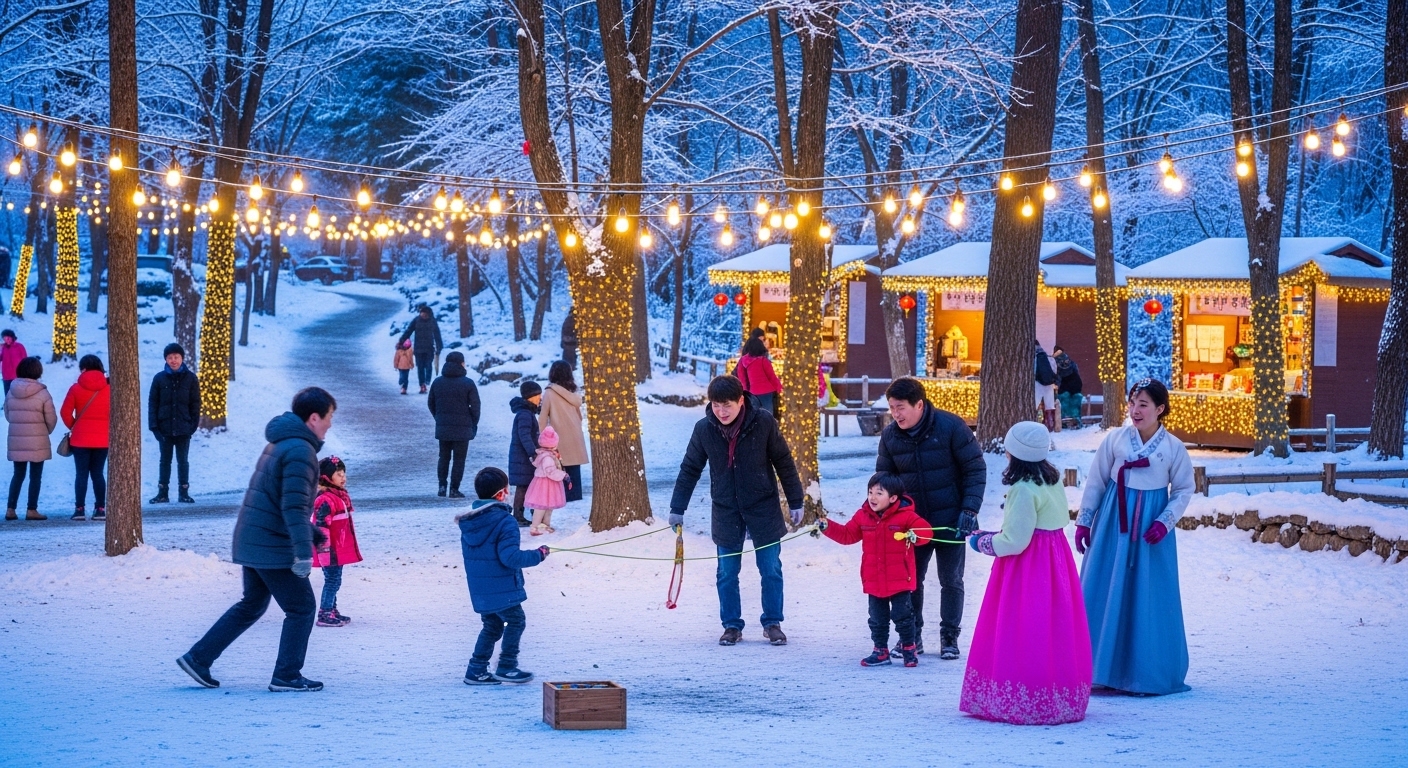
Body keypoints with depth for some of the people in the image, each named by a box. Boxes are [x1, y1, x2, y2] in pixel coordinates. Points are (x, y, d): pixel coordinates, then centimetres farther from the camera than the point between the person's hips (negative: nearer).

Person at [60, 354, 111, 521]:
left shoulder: (76, 388, -5)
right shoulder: (108, 388, -1)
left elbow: (65, 412, -6)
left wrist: (72, 425, 11)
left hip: (80, 438, -2)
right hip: (103, 438, 2)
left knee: (81, 473, 3)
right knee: (97, 473, 8)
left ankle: (79, 509, -2)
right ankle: (100, 509, 3)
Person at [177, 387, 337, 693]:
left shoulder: (280, 443, 15)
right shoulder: (301, 451, -17)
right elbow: (294, 507, -24)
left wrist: (312, 533, 29)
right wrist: (303, 552, -25)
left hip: (251, 541, 10)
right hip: (273, 548, -10)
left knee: (251, 605, 20)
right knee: (302, 607, 2)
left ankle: (198, 658, 19)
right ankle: (287, 676, 5)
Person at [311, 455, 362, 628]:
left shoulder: (339, 496, 13)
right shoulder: (325, 500, -20)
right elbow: (321, 527, -23)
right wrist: (325, 550, -25)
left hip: (339, 549, 10)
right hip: (331, 550, -10)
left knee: (334, 581, 16)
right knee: (332, 580, -6)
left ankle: (332, 611, 24)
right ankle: (324, 615, -2)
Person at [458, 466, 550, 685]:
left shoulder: (468, 520, 6)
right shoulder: (504, 521, -19)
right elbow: (510, 557, -23)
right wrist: (537, 555, -11)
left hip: (479, 588, 8)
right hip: (501, 587, -8)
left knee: (492, 626, 18)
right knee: (515, 620, 7)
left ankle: (476, 670, 15)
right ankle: (506, 667, 7)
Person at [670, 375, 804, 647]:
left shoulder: (763, 422, -14)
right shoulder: (704, 429, -9)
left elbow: (784, 462, -4)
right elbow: (689, 469, 3)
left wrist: (795, 502, -1)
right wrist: (677, 508, 3)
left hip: (764, 508, -1)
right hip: (726, 512, 1)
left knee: (771, 570, 4)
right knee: (727, 573, 5)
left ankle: (772, 623, 18)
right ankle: (732, 626, 18)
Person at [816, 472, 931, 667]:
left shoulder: (905, 516, -9)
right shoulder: (863, 516, 4)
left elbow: (925, 530, -11)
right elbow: (847, 535, 10)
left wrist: (915, 535, -31)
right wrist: (827, 527, -1)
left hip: (899, 580, -4)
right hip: (874, 582, 4)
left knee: (902, 616, 1)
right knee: (877, 619, 11)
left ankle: (908, 649, 15)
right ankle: (881, 650, 22)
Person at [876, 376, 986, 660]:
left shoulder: (951, 427, -15)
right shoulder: (890, 435, -4)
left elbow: (975, 469, -10)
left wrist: (970, 510, -15)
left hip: (950, 520, -3)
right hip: (912, 523, 3)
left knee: (951, 580, 6)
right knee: (910, 579, 5)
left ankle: (949, 637, 18)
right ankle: (912, 637, 18)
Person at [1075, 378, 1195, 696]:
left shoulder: (1173, 448, -3)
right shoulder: (1115, 439, -1)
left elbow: (1184, 490, 3)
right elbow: (1096, 482, 5)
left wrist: (1165, 522, -9)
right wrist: (1084, 521, 3)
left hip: (1150, 528, -1)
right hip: (1113, 524, 1)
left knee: (1147, 596, 0)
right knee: (1104, 593, 2)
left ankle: (1146, 672, 8)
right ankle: (1102, 667, 10)